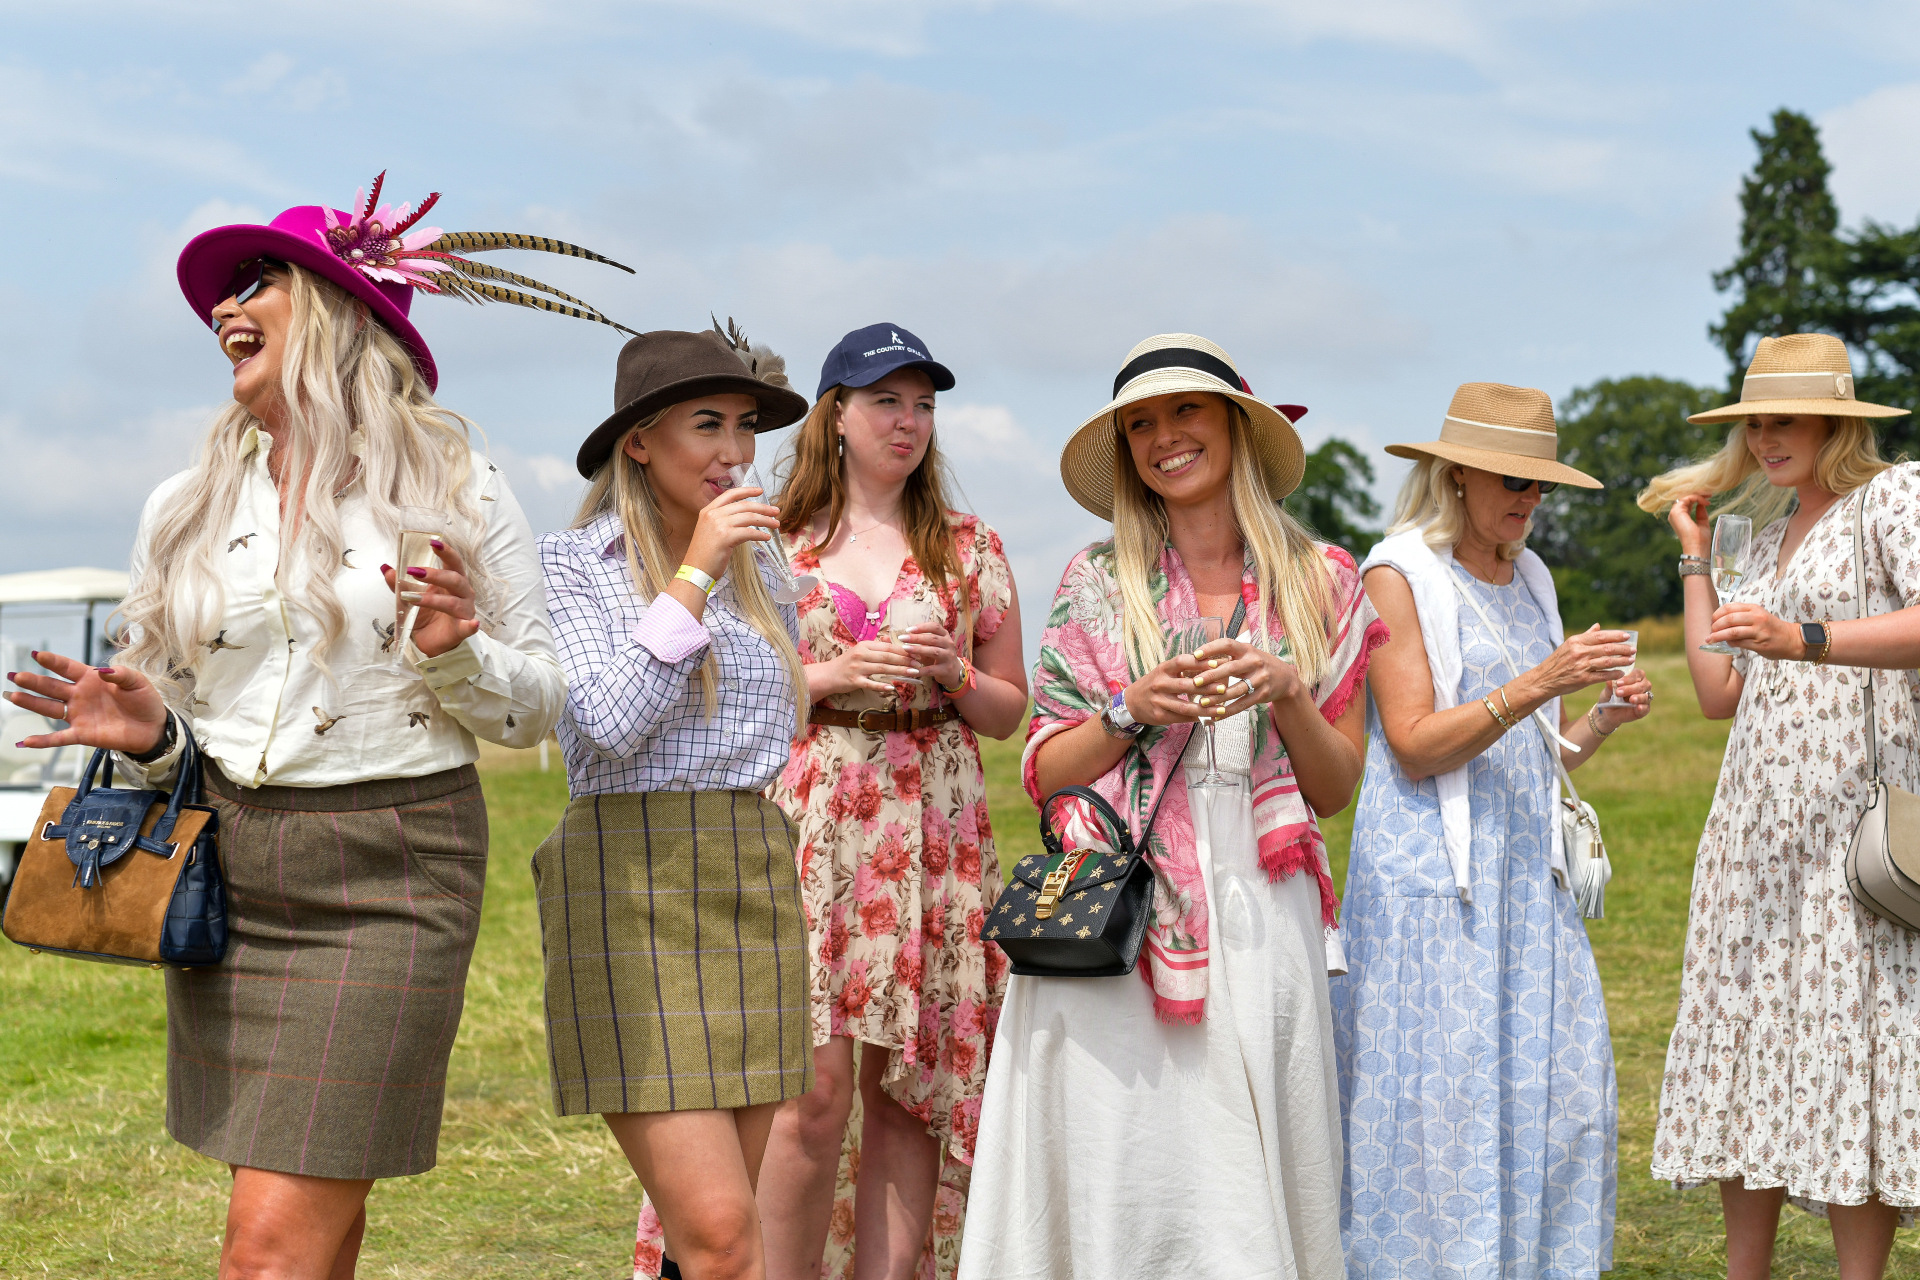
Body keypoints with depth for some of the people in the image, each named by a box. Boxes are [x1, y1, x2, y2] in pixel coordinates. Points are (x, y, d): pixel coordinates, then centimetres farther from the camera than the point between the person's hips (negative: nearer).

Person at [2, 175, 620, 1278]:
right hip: (228, 869, 4)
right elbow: (170, 724, 15)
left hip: (390, 877, -4)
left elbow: (538, 706, 3)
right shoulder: (185, 511, 10)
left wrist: (458, 655, -17)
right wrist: (145, 734, -7)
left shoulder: (458, 492, -1)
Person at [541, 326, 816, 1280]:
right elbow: (611, 726, -15)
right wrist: (694, 576, -13)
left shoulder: (758, 576, 14)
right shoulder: (575, 564, -2)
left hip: (754, 884, 6)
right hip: (634, 888, -6)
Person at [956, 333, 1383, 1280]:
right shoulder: (1097, 583, 6)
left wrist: (1284, 692, -8)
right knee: (1120, 1184, -4)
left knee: (1252, 1193, 1)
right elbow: (1045, 775, 5)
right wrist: (1134, 711, -12)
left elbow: (1335, 789, 10)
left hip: (1259, 917, 1)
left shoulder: (1319, 583, 9)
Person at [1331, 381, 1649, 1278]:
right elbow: (1416, 745, -14)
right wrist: (1538, 683, -22)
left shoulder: (1528, 579, 15)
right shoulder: (1399, 575, -6)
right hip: (1431, 875, -7)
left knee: (1562, 1090, 4)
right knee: (1441, 1095, -6)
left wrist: (1608, 717, -2)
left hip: (1527, 868, 7)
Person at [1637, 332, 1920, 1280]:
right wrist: (1695, 559, 18)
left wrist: (1804, 639, -31)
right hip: (1757, 816, 7)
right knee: (1751, 1049, 4)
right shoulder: (1766, 536, 21)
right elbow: (1719, 694, 16)